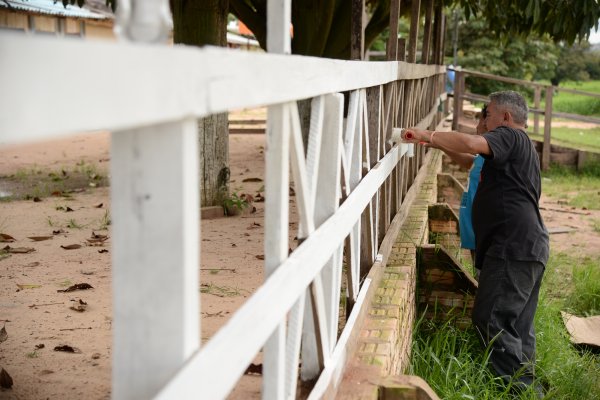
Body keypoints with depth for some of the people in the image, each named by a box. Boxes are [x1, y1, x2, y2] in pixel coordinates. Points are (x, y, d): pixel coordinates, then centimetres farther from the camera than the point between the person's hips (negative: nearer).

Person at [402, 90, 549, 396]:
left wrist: (427, 136, -18)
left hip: (514, 246, -11)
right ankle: (525, 385, 15)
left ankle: (520, 386, -11)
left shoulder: (509, 136, -6)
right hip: (529, 247, 11)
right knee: (518, 324, 12)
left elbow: (471, 144, -26)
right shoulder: (523, 147, 26)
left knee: (490, 319, -11)